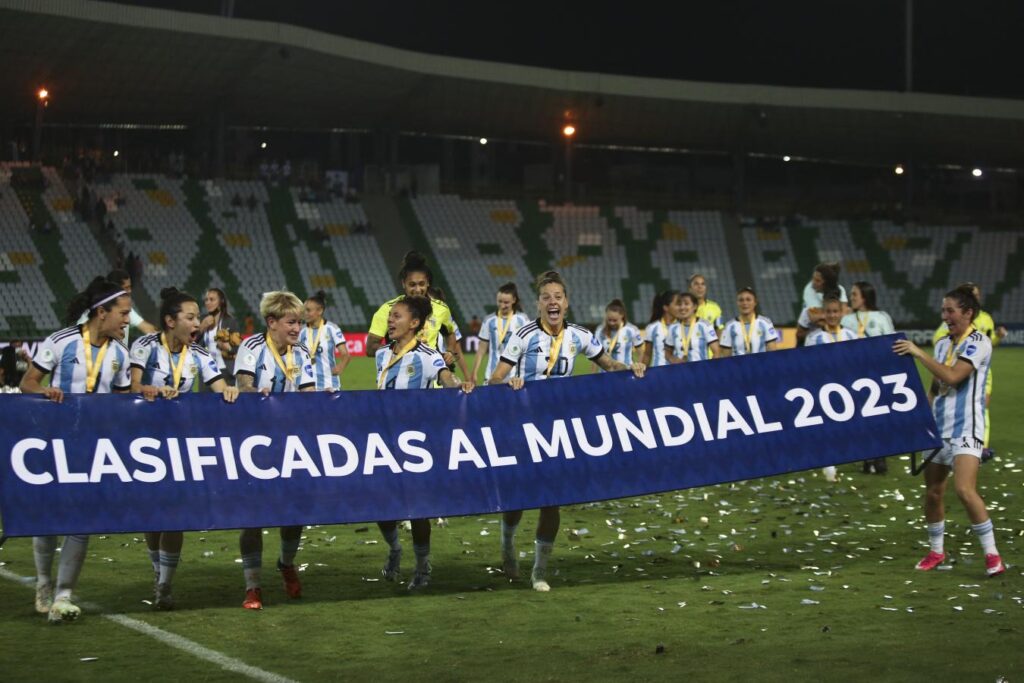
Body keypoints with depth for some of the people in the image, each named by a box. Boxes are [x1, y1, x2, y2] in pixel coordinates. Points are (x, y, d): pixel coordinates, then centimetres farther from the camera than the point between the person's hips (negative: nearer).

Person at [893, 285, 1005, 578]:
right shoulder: (943, 343, 13)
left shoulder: (978, 342, -9)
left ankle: (992, 555, -11)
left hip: (965, 429, -7)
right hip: (938, 427, 7)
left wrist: (918, 353, -19)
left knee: (965, 490, -20)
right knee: (932, 491, 8)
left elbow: (952, 377, -21)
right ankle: (936, 551, 24)